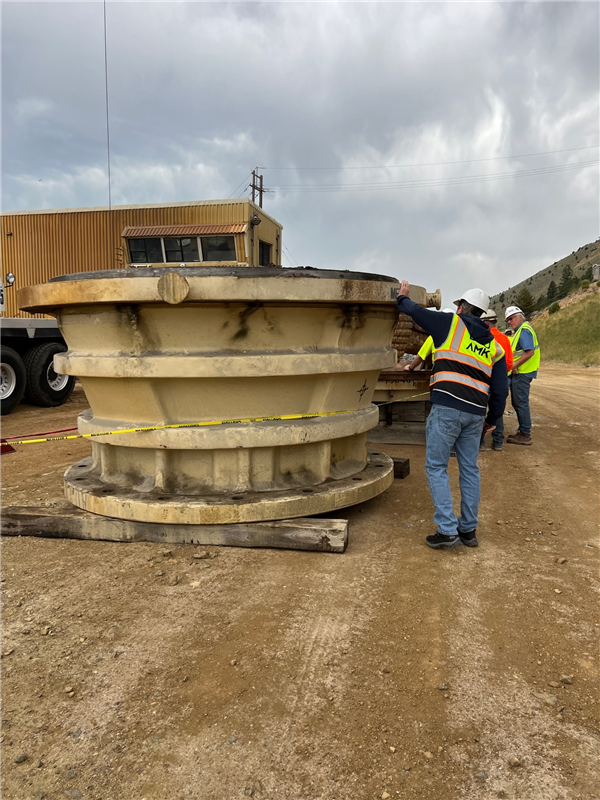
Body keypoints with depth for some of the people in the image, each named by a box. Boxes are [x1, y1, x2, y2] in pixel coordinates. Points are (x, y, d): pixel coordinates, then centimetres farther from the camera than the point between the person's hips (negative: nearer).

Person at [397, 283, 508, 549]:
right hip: (475, 412, 5)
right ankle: (468, 530, 20)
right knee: (469, 469, 14)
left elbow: (414, 311, 12)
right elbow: (500, 389, 13)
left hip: (447, 407, -5)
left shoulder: (451, 324, 3)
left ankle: (447, 530, -1)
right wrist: (492, 419, 24)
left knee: (436, 467, 2)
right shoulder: (494, 346, 16)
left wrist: (403, 297, 33)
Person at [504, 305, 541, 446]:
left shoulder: (524, 330, -14)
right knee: (517, 403, 15)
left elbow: (529, 352, -24)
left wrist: (514, 366, -21)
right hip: (519, 372, 10)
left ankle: (525, 435, -1)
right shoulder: (519, 330, 19)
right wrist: (514, 366, 9)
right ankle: (523, 431, 24)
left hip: (522, 373, -10)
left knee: (521, 403, -6)